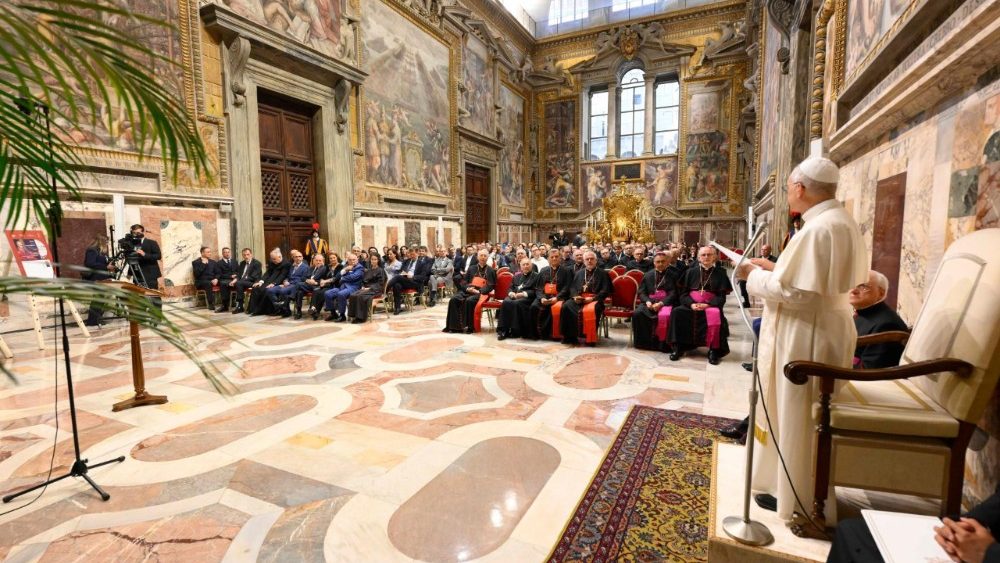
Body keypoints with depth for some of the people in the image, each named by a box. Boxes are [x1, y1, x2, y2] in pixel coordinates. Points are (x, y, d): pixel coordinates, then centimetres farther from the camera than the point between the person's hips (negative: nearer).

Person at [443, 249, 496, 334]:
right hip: (467, 291, 4)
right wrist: (467, 288, -7)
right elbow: (463, 282, 17)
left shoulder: (491, 271, 13)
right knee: (454, 299, -25)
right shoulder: (471, 268, 23)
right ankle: (453, 326, -25)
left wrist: (479, 291, -15)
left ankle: (469, 326, -27)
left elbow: (490, 286, 1)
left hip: (481, 293, -4)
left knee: (469, 301, -36)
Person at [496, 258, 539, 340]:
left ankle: (515, 331, -31)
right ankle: (503, 330, -30)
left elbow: (535, 291, -1)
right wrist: (511, 293, -3)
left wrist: (523, 294, -15)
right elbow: (511, 287, 21)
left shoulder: (536, 276, 11)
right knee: (505, 302, -29)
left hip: (527, 297, -4)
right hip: (514, 296, 4)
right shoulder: (517, 276, 28)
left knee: (516, 303, -36)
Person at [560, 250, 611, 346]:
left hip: (595, 299, -3)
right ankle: (570, 336, -19)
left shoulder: (603, 273, 11)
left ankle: (591, 338, -25)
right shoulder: (579, 273, 24)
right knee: (566, 306, -27)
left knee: (591, 310, -38)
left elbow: (605, 290, 0)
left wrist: (593, 298, -15)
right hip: (579, 299, 4)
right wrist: (575, 296, -6)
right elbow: (572, 287, 17)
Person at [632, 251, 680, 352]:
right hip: (650, 302, 3)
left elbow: (674, 293, -4)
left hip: (666, 303, -3)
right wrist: (647, 301, -11)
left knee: (664, 316, -36)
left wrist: (661, 303, -20)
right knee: (637, 313, -26)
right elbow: (641, 292, 10)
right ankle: (644, 342, -13)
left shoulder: (673, 275, 6)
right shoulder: (648, 275, 17)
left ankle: (662, 344, -20)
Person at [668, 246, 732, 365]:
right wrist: (691, 304, -15)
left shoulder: (720, 273, 7)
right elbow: (683, 293, 5)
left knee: (715, 316, -35)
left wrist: (708, 304, -17)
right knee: (676, 312, -27)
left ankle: (714, 350, -20)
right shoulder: (691, 272, 11)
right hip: (691, 304, 2)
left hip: (711, 305, -2)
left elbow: (722, 296, 0)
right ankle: (678, 347, -17)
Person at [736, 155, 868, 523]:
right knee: (796, 413, 21)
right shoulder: (840, 222, 10)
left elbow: (795, 291, -26)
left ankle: (797, 497, 22)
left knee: (797, 416, 5)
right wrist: (775, 269, 10)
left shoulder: (818, 228, -22)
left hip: (806, 336, -10)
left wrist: (755, 275, -12)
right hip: (824, 327, 10)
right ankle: (788, 482, 38)